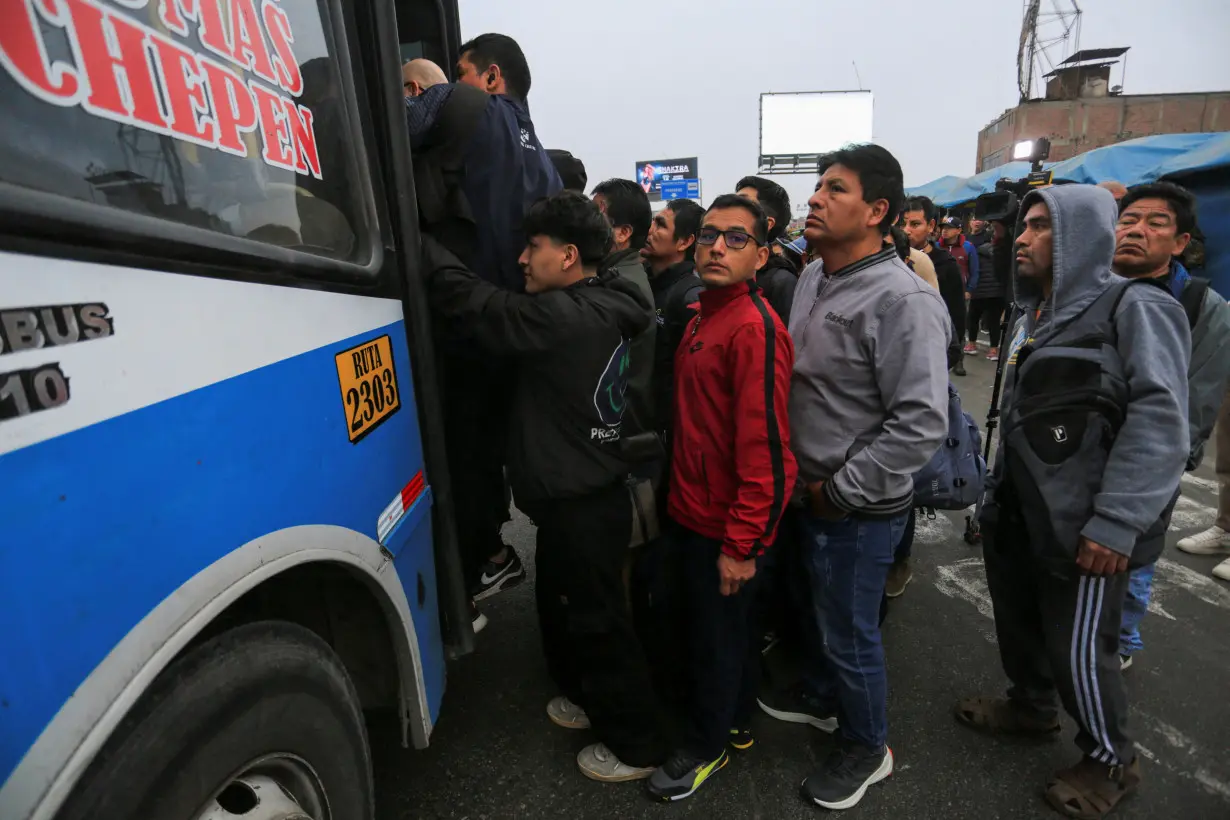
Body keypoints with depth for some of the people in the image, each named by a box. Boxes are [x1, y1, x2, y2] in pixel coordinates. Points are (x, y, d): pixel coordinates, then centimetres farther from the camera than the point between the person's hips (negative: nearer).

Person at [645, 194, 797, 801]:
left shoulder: (753, 327, -21)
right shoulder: (705, 314, 9)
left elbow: (764, 447, -24)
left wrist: (741, 543, -21)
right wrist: (681, 493, 14)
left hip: (723, 526, -9)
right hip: (697, 509, 9)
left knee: (716, 636, 11)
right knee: (728, 626, 24)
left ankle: (706, 746, 35)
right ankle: (735, 721, 46)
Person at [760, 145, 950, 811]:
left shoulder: (903, 300, -22)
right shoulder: (811, 278, 4)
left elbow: (922, 422, -26)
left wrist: (839, 490, -19)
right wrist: (803, 477, 11)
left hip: (859, 509, -8)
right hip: (809, 491, 8)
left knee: (849, 632, 11)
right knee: (816, 606, 26)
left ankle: (866, 747, 38)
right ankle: (819, 697, 53)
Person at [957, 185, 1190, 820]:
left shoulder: (1134, 307, -10)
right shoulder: (1034, 316, 15)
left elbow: (1160, 418, -19)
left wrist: (1117, 522, -24)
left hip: (1080, 525, -7)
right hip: (1017, 513, 8)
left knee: (1080, 649, 6)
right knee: (1018, 623, 20)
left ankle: (1111, 760, 30)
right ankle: (1031, 707, 44)